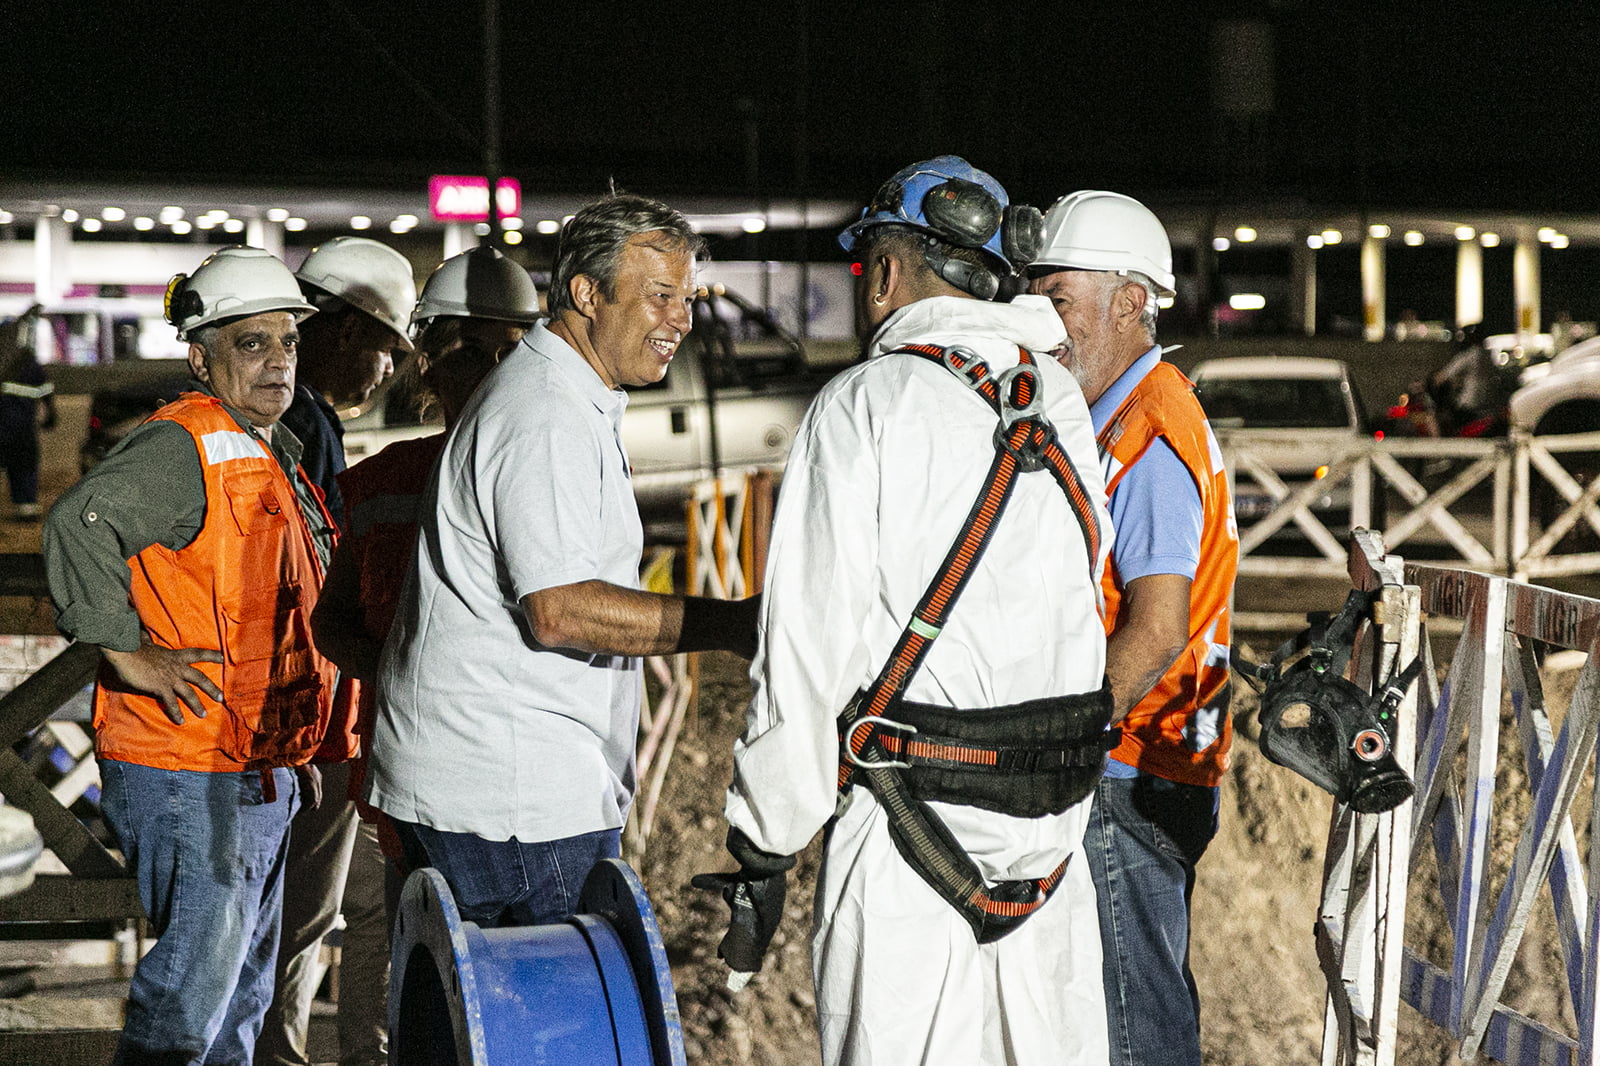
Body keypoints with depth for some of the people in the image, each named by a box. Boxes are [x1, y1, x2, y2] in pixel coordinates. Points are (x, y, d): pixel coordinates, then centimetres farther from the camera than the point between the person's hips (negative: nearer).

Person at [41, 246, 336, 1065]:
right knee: (195, 978, -9)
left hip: (261, 775, 10)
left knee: (244, 986, 16)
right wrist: (128, 652, -27)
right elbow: (78, 523, -31)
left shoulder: (273, 454, 16)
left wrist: (293, 749, 22)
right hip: (190, 778, -10)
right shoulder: (184, 446, -15)